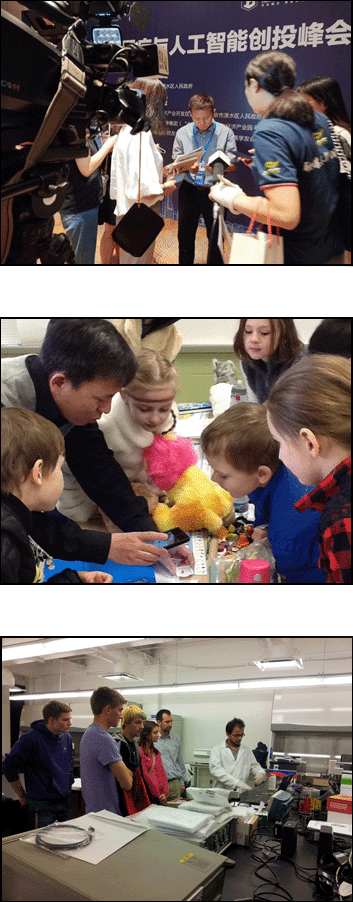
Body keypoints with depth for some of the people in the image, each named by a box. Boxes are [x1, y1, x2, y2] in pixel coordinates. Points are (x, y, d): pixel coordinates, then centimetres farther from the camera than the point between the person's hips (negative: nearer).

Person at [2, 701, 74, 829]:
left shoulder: (66, 738, 6)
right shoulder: (30, 739, -15)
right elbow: (8, 767, -11)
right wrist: (22, 796, -4)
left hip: (65, 803, 6)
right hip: (42, 806, -6)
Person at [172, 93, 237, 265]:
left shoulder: (226, 133, -1)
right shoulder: (182, 133, 6)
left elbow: (232, 165, -1)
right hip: (189, 190, 2)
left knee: (216, 238, 4)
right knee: (185, 236, 9)